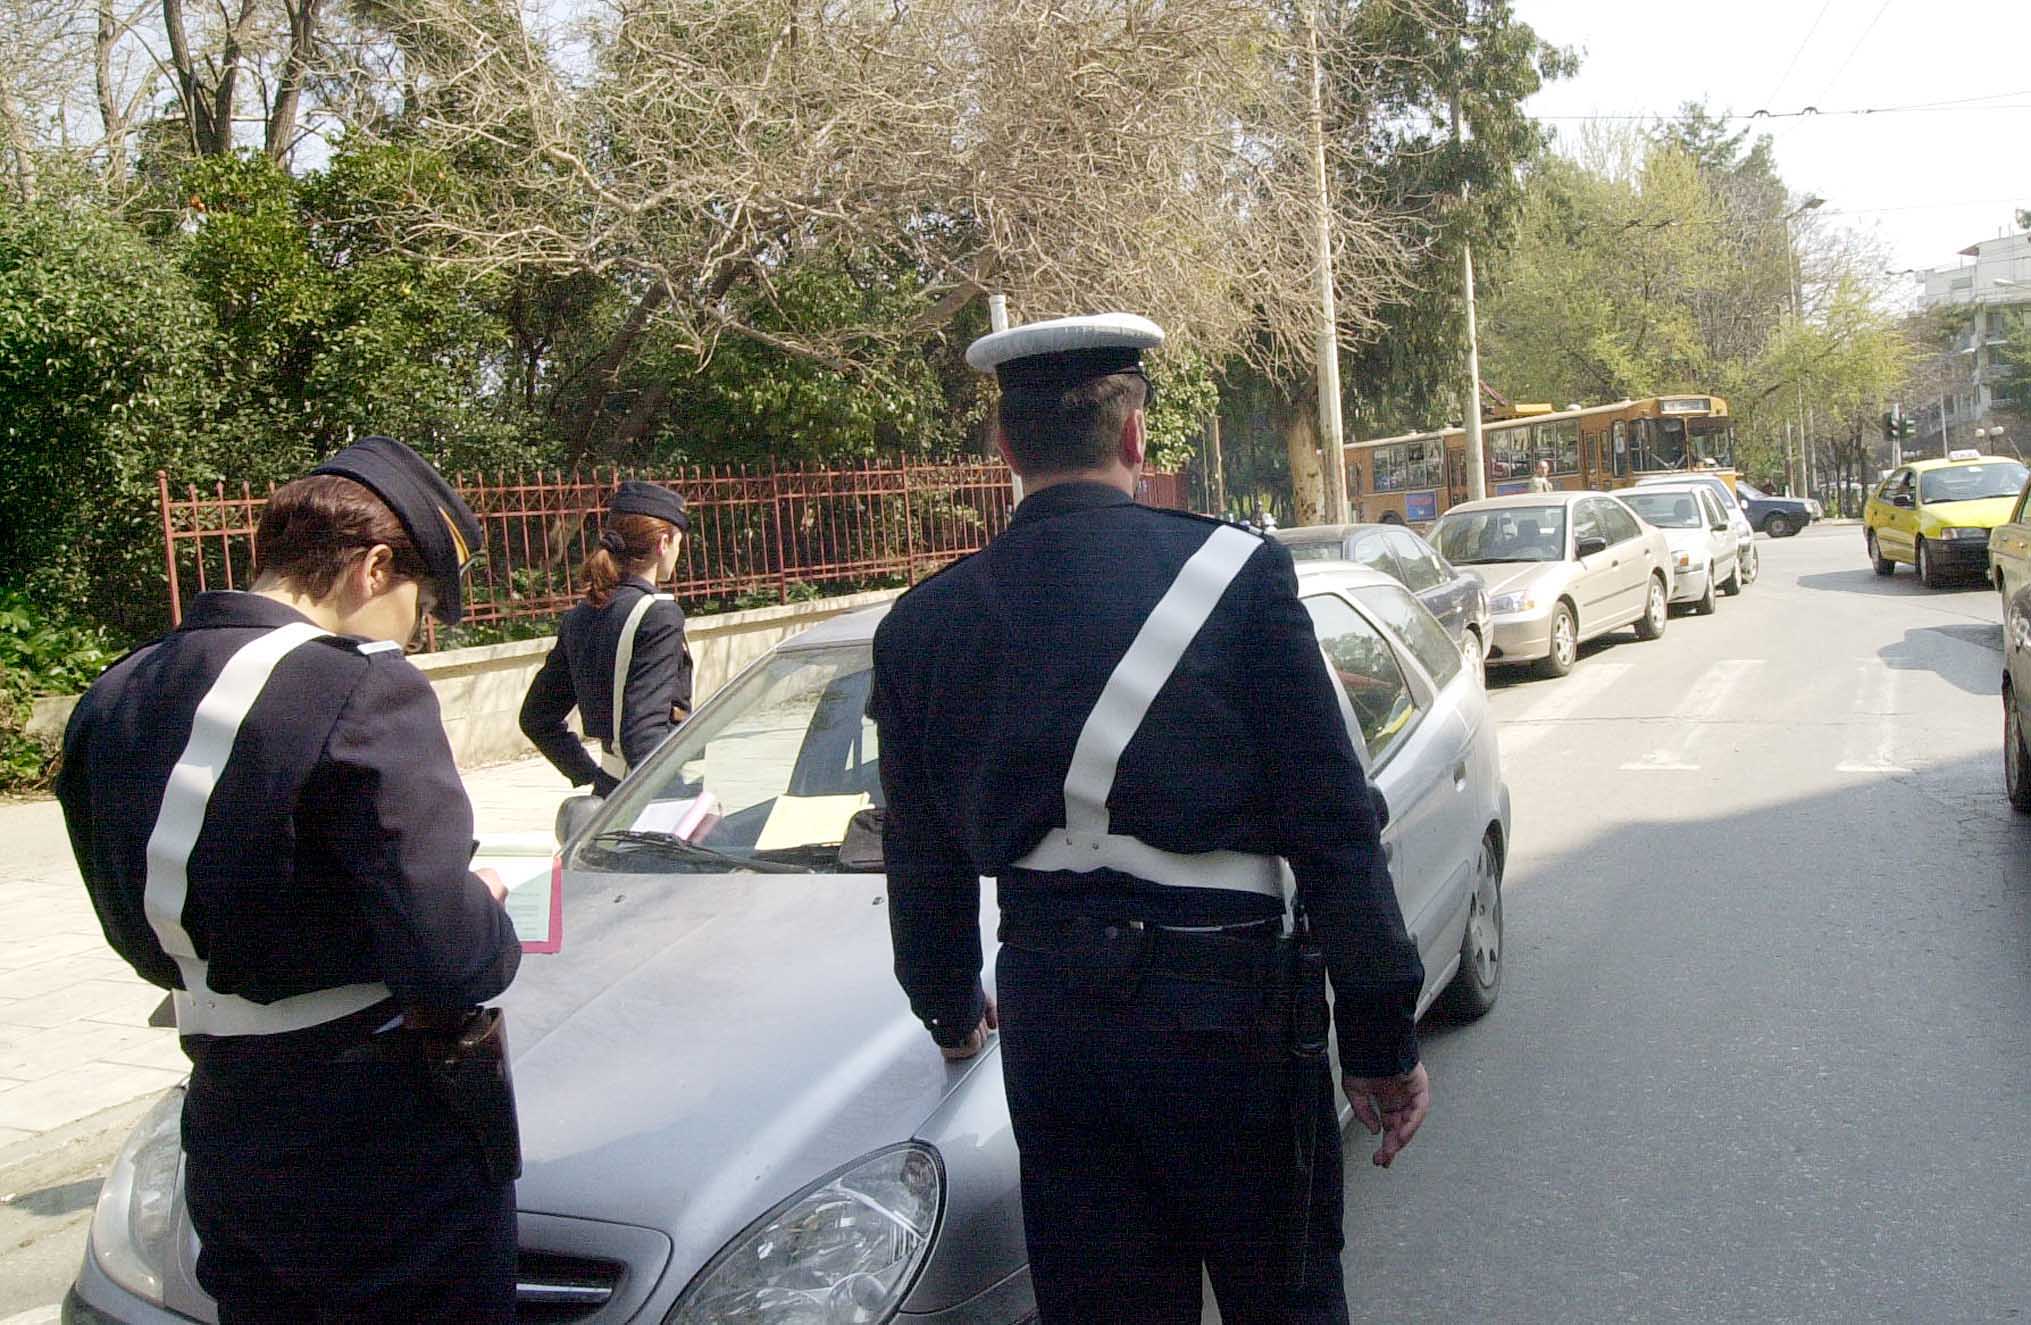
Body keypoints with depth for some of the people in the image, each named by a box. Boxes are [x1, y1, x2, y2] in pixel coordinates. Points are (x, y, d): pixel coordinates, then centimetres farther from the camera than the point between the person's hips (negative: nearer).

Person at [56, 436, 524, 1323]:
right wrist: (487, 911, -3)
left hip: (222, 1131, 7)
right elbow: (451, 959, -24)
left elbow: (144, 934, 12)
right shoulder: (363, 693, -20)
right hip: (386, 1145, -7)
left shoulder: (114, 699, 5)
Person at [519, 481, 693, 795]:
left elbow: (536, 718, 16)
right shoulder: (659, 616, -15)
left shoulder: (578, 619, 9)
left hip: (607, 793, 8)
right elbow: (644, 732, -22)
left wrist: (589, 774, 19)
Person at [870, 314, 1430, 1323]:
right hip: (1224, 1003, -3)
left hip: (1046, 1012, 3)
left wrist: (951, 1010, 29)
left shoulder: (924, 622, 2)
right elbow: (1332, 825, -8)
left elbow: (920, 862, 12)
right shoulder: (1237, 572, -8)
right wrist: (1382, 1040, 0)